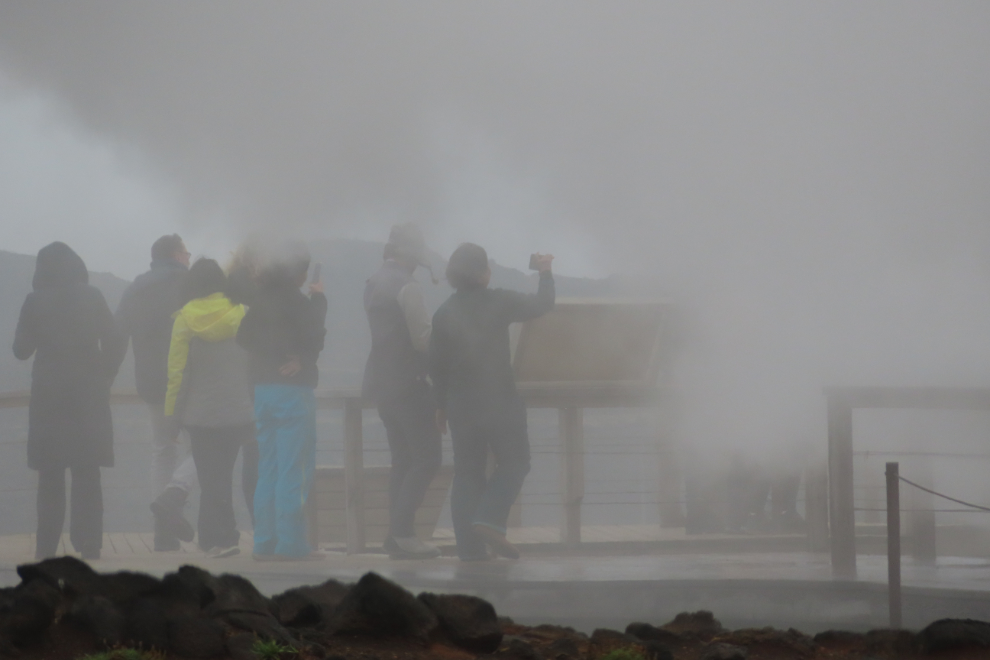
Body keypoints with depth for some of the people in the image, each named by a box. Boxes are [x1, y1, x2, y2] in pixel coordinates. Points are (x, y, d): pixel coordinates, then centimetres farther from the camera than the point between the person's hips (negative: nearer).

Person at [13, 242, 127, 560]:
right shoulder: (93, 298, -1)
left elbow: (22, 349, -1)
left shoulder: (35, 301, -5)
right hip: (89, 398, 1)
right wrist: (103, 379, 6)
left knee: (50, 477, 6)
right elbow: (115, 343, -3)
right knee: (87, 475, 6)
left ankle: (47, 548, 3)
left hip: (49, 397, -1)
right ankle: (88, 545, 1)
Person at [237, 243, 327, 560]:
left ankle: (265, 542, 11)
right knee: (293, 470, -4)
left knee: (267, 471, 11)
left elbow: (245, 337, 13)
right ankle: (290, 543, -5)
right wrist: (319, 300, -3)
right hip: (293, 389, -7)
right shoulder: (296, 301, -12)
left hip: (263, 388, 7)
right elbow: (313, 340, -13)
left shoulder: (260, 298, 9)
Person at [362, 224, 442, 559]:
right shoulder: (407, 286, -15)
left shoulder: (373, 284, 12)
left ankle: (398, 534, 10)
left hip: (381, 380, 9)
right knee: (427, 458, -6)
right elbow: (422, 338, -19)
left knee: (402, 459, 13)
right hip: (407, 381, -9)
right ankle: (403, 531, -13)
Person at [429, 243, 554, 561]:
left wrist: (442, 405, 17)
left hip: (461, 404, 4)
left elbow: (436, 365, 5)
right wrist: (545, 273, 22)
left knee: (467, 472, 8)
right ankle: (490, 520, -11)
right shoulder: (499, 302, -10)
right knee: (514, 463, 10)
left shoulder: (443, 313, 1)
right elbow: (542, 304, 4)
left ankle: (469, 546, 4)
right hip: (499, 401, -4)